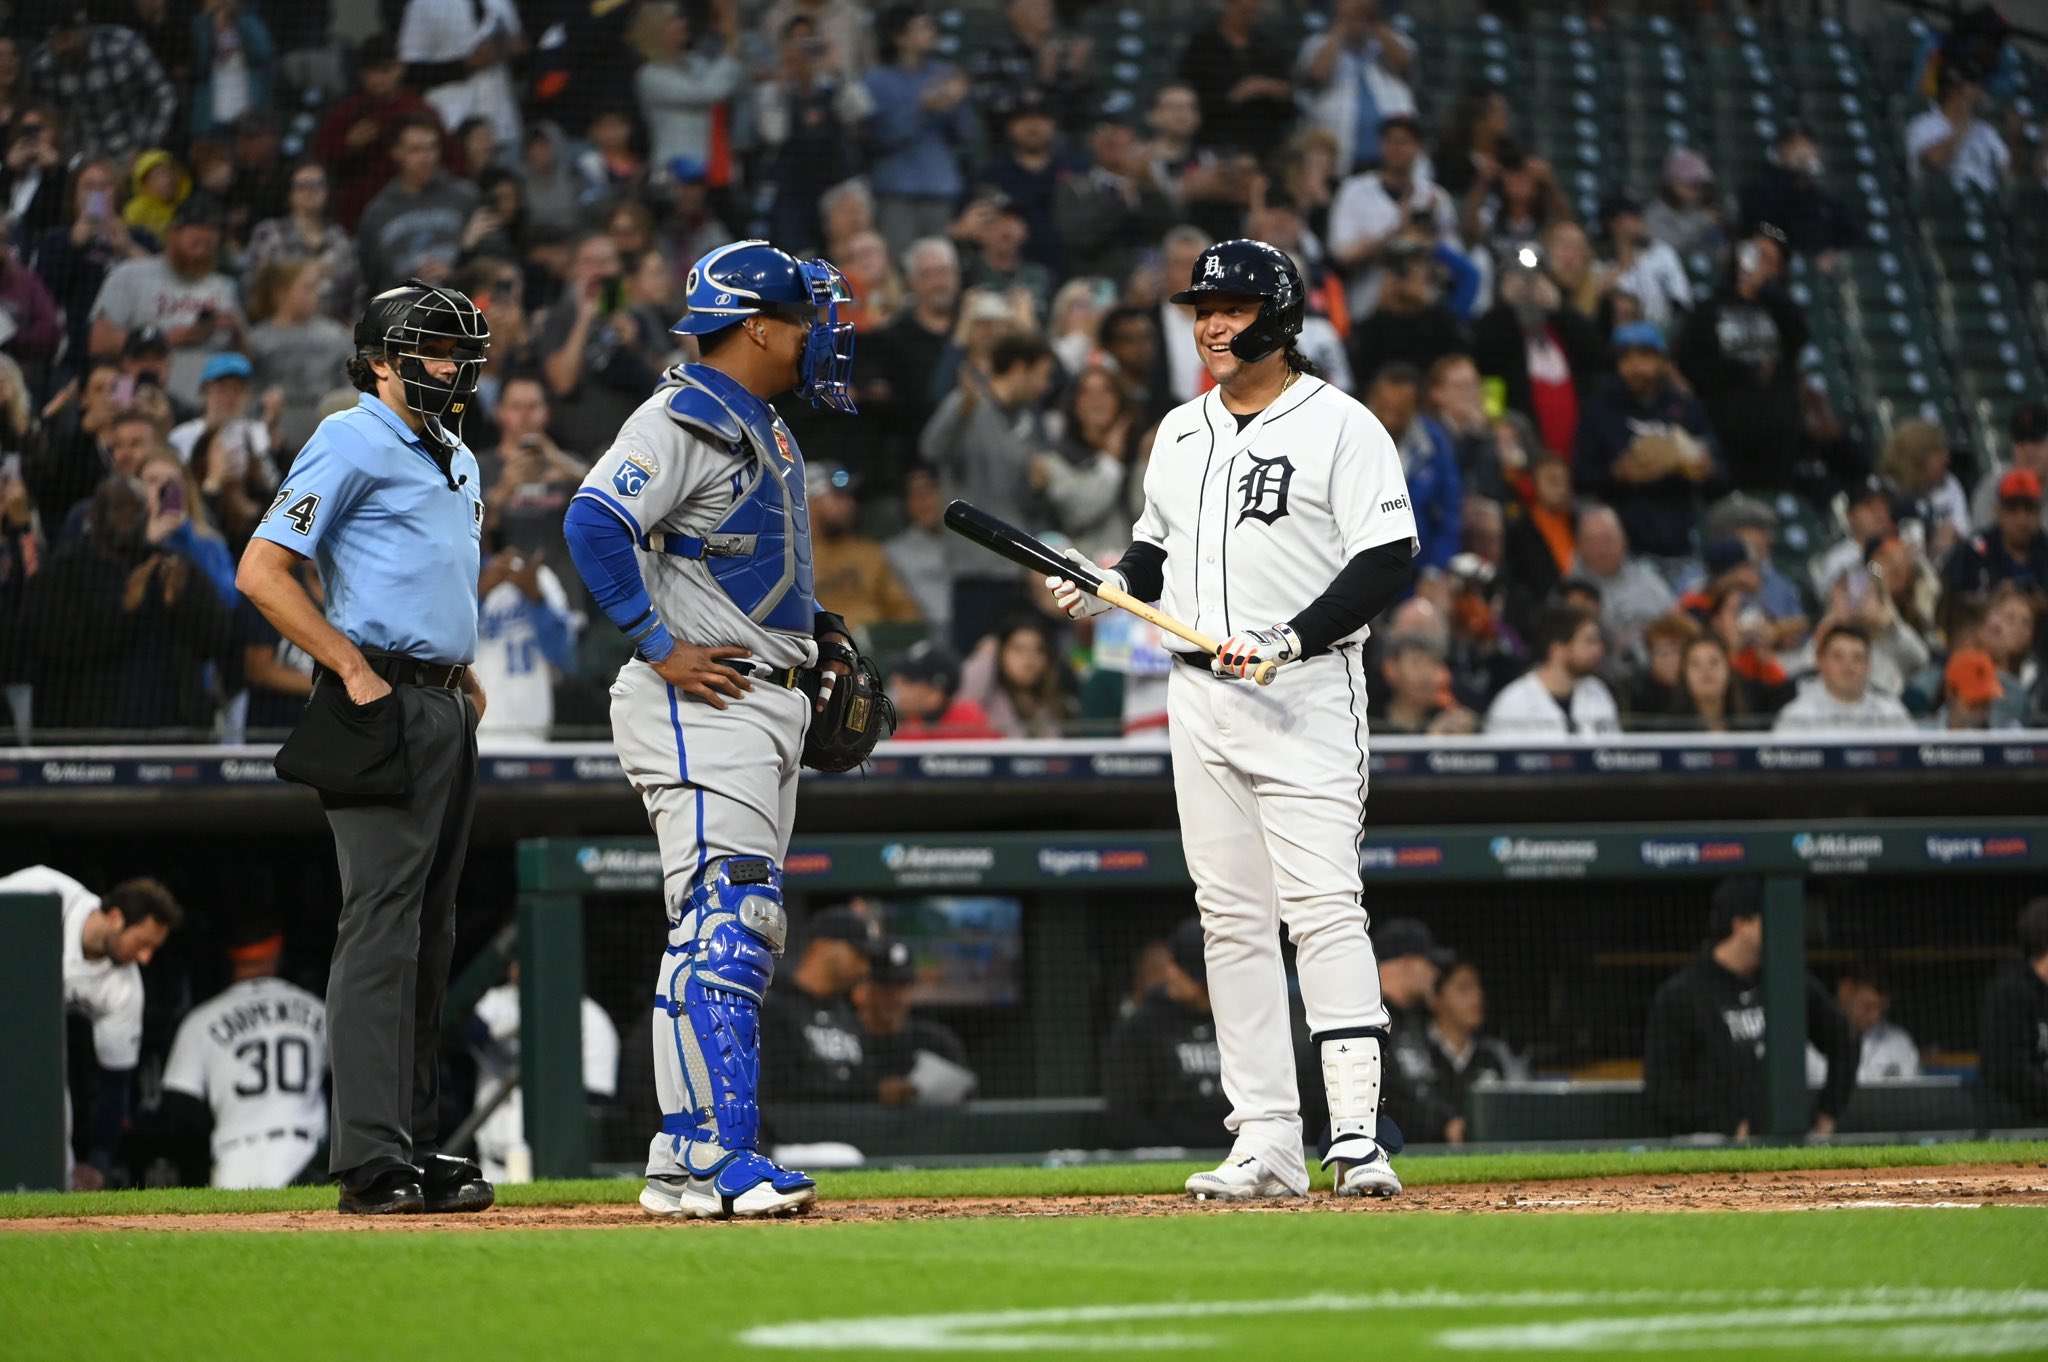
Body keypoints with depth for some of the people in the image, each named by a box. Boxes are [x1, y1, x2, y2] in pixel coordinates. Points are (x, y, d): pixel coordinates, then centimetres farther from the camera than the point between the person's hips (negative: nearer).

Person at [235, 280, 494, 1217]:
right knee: (382, 922, -14)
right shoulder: (352, 444, -7)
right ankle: (371, 1161, -17)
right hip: (385, 708, -9)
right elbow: (262, 571, -14)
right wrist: (355, 670, -17)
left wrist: (466, 675, 16)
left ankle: (416, 1148, 13)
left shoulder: (458, 461, 21)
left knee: (428, 933, 10)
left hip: (448, 709, 9)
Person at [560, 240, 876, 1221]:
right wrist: (658, 647, -24)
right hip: (701, 702, -10)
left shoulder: (766, 432, 19)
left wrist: (819, 632, 15)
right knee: (720, 927, -15)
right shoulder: (679, 422, -12)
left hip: (770, 701, 10)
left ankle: (689, 1159, 14)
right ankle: (706, 1158, -19)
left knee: (748, 931, 10)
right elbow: (595, 523, -24)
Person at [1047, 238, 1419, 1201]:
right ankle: (1265, 1142, 7)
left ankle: (1356, 1138, -19)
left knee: (1324, 908, -15)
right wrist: (1102, 588, 5)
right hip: (1199, 696, 7)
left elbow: (1388, 563, -11)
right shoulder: (1181, 431, 16)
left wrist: (1290, 639, -21)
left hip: (1307, 691, -7)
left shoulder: (1339, 427, -5)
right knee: (1230, 919, 5)